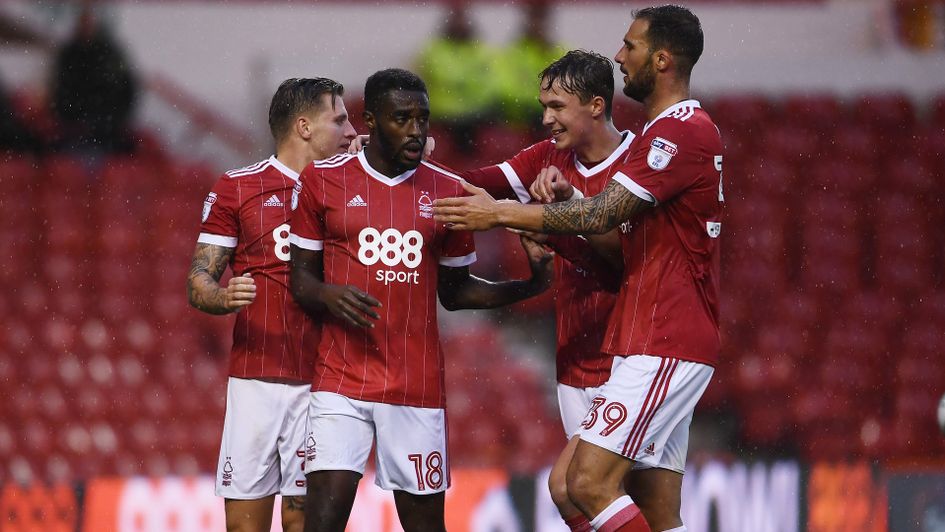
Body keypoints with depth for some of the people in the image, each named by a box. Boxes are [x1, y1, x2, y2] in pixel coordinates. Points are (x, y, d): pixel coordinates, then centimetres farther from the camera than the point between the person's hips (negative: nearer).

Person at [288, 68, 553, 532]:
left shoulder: (447, 192, 8)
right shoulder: (323, 181, 2)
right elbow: (301, 276, 8)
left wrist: (527, 286, 1)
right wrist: (329, 295, -15)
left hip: (418, 385, 2)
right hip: (341, 383, -2)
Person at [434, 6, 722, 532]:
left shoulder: (682, 132, -14)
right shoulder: (687, 129, 21)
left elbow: (599, 215, -19)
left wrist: (500, 214, -11)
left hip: (664, 346, -10)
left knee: (590, 482, -16)